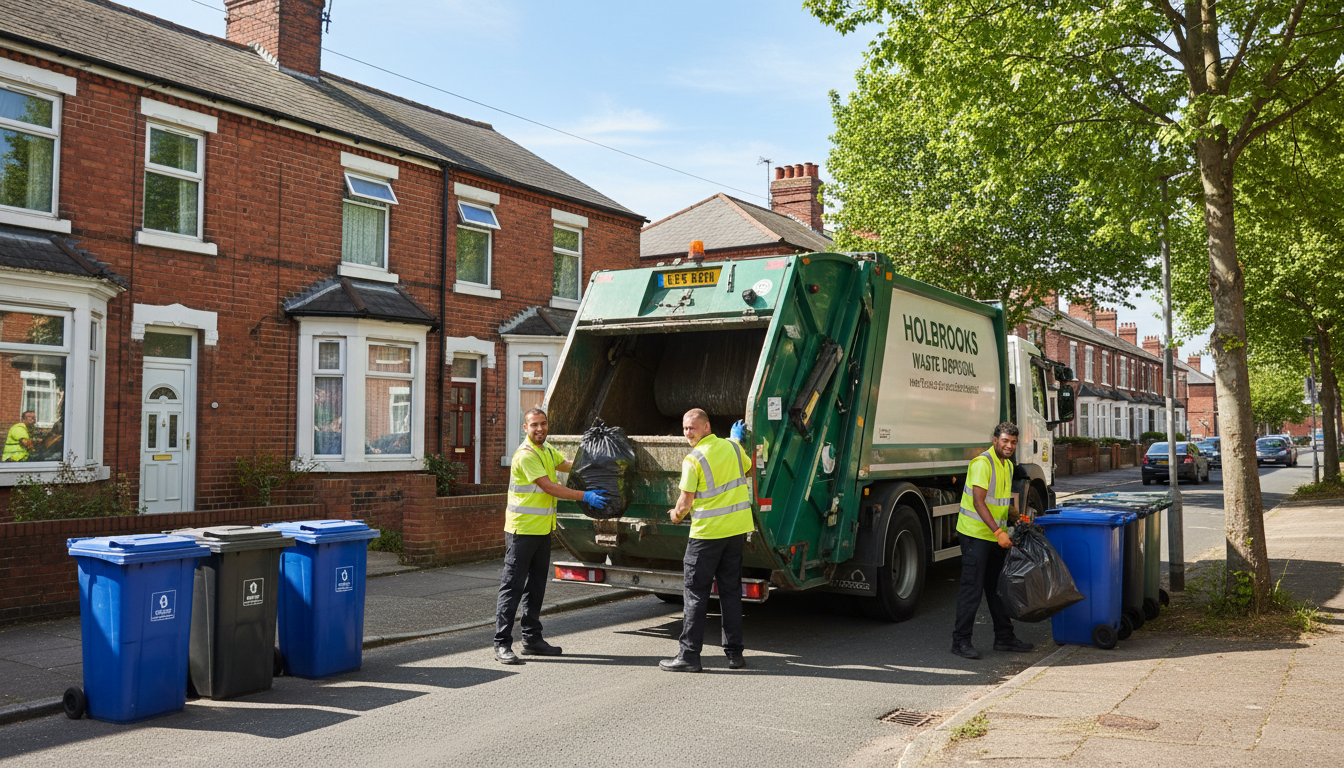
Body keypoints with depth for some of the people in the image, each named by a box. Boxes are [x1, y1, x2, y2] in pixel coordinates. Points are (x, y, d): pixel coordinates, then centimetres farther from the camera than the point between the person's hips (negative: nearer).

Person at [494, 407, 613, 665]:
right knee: (512, 588, -5)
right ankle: (502, 645, -1)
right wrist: (586, 496, -21)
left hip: (543, 530, 9)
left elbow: (568, 465, 25)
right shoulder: (525, 455, -18)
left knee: (536, 587, 15)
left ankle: (532, 639, 24)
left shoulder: (547, 450, 12)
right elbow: (550, 487, -21)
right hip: (522, 530, -9)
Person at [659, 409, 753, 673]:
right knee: (731, 590, 12)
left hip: (707, 533, -6)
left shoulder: (693, 460, -13)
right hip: (738, 528, 6)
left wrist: (675, 515, 9)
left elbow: (685, 503, -13)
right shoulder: (733, 447, 5)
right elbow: (749, 468, 27)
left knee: (695, 592, 0)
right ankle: (734, 652, 15)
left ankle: (689, 655, 2)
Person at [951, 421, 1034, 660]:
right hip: (976, 534, -9)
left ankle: (1004, 637, 26)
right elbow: (979, 502, -24)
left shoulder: (1007, 465, 12)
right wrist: (998, 532, -28)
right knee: (972, 587, -6)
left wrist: (1016, 519, 8)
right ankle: (961, 641, 1)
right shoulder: (982, 463, -17)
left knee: (998, 586, 15)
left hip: (996, 536, 9)